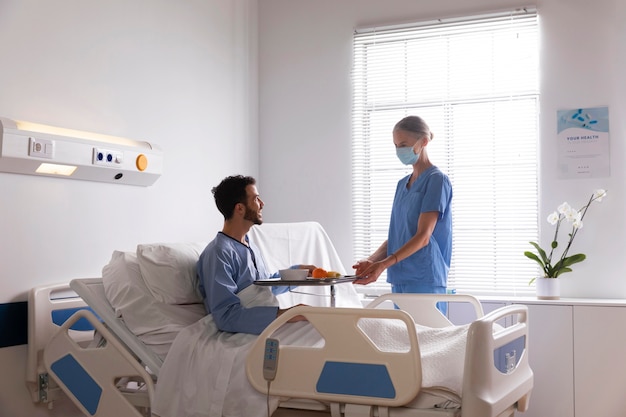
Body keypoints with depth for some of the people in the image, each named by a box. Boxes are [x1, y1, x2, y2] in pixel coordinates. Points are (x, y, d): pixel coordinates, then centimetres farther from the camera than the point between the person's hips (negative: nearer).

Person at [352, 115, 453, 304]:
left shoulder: (437, 180, -6)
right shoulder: (402, 184, 18)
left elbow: (423, 236, -14)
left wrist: (384, 263, -24)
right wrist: (372, 260, -2)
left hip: (425, 281, -7)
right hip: (399, 279, 7)